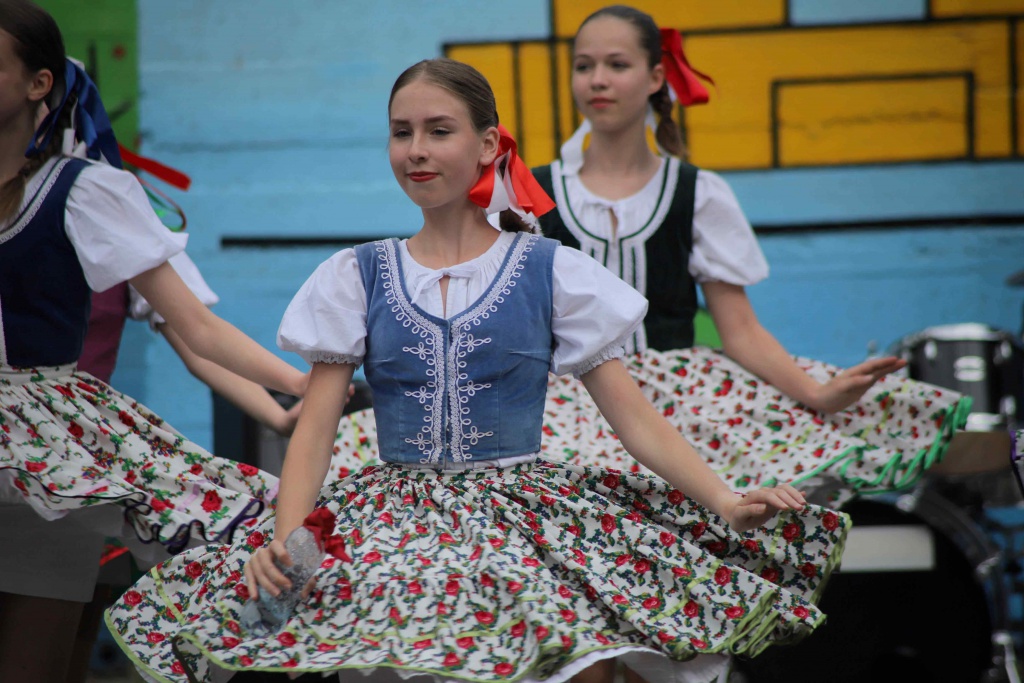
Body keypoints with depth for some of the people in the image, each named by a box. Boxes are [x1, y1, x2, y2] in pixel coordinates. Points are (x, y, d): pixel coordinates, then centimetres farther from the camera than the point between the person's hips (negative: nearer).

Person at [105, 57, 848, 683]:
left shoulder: (550, 272, 7)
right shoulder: (357, 278, 11)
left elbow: (635, 414, 4)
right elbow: (316, 427, 6)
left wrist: (726, 502, -10)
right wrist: (286, 533, -12)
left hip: (523, 508, -2)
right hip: (391, 521, 2)